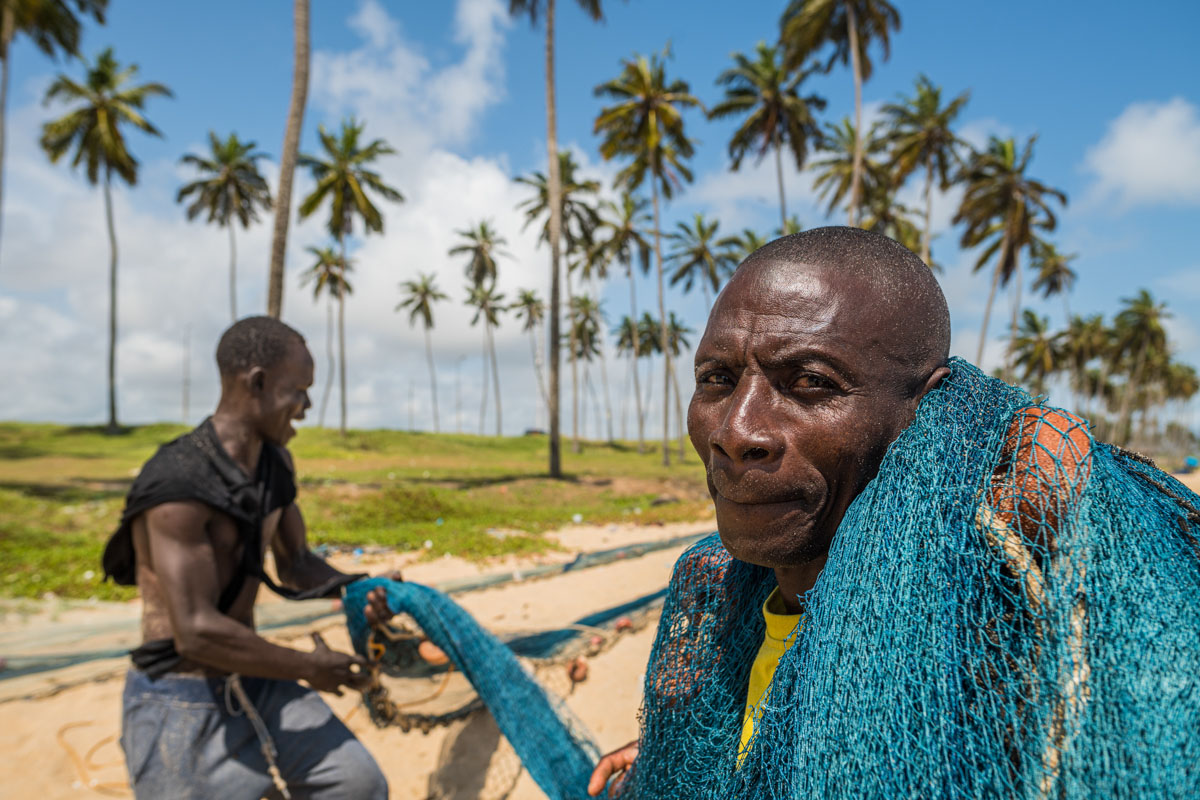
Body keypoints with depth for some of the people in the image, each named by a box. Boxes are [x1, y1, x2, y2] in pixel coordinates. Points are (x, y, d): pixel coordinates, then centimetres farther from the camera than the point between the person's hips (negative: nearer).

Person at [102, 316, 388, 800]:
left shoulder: (275, 463, 2)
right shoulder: (177, 485, -25)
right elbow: (198, 633, -28)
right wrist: (309, 668, -17)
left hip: (252, 687, 8)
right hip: (178, 705, -7)